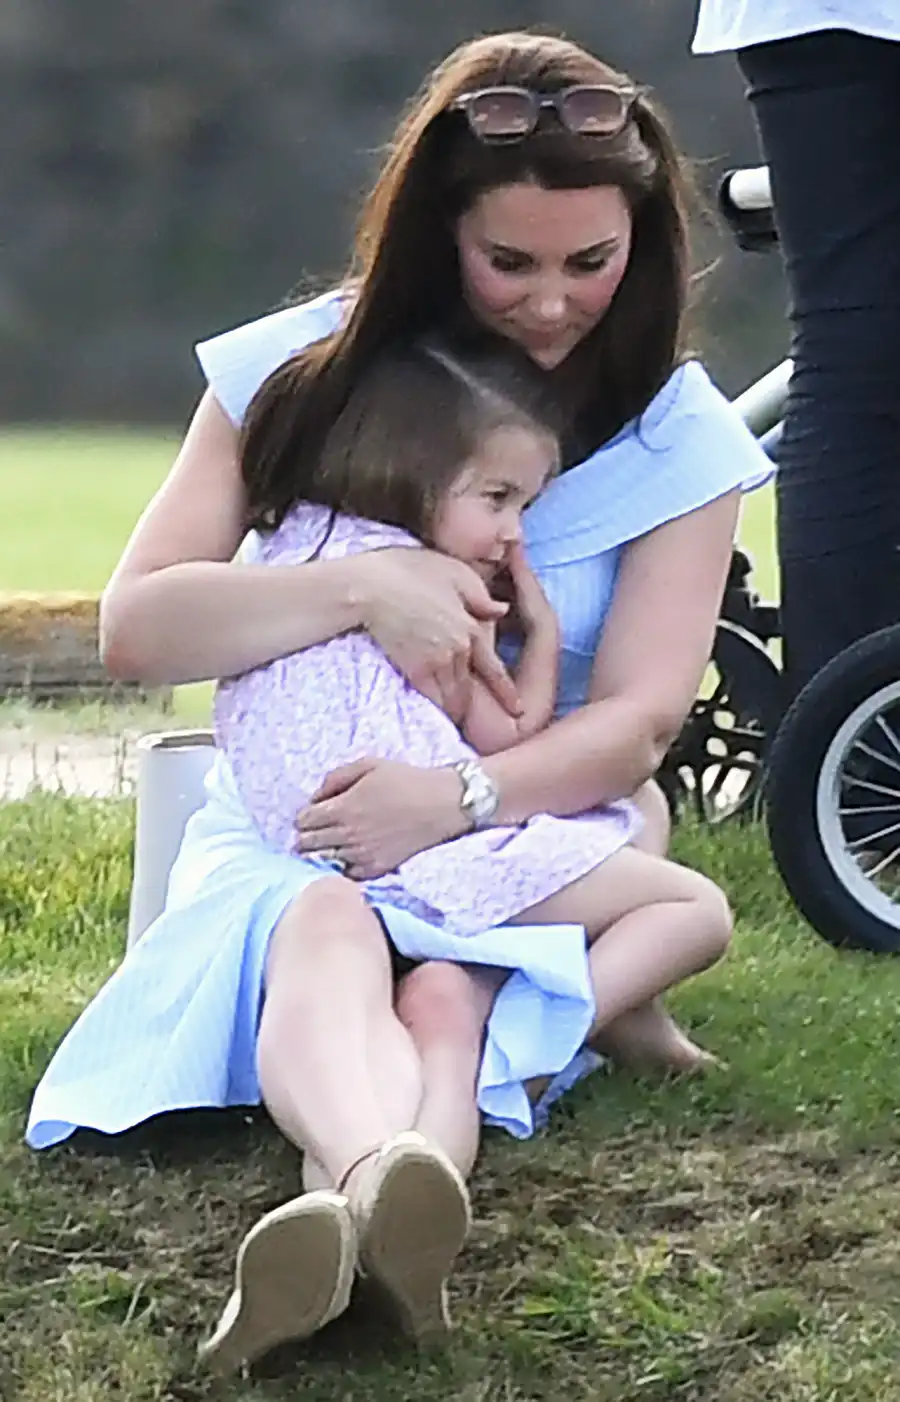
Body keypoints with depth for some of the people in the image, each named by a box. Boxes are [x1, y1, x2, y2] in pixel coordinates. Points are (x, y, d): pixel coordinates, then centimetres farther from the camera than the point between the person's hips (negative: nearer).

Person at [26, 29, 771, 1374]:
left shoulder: (678, 439, 1)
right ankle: (384, 1182, -73)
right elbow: (134, 627, -4)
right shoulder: (301, 374, 2)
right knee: (322, 936, -40)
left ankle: (349, 1206, -71)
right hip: (289, 825, -1)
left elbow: (637, 720, -7)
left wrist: (462, 798, -27)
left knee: (447, 998, -37)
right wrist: (364, 586, -19)